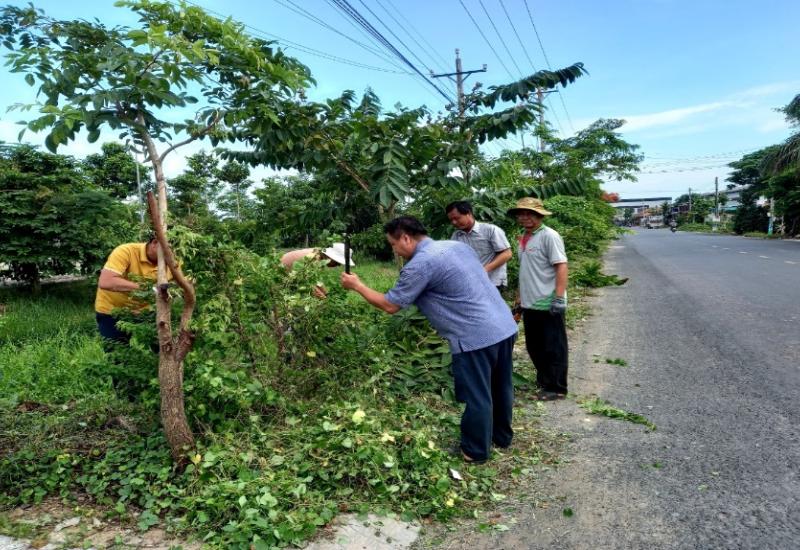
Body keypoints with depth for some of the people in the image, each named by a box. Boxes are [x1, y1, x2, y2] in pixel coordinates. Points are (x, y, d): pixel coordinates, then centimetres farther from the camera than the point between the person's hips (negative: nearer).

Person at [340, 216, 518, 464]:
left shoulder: (420, 264, -13)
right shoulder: (457, 245, 12)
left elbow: (390, 305, -5)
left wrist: (357, 286, 8)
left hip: (476, 337, -9)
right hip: (505, 326, 9)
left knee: (477, 397, 8)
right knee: (499, 388, 23)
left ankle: (476, 451, 24)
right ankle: (502, 436, 41)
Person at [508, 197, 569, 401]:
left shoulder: (549, 236, -12)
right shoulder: (524, 238, 12)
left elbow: (561, 267, -17)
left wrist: (559, 298, -23)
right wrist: (520, 296, 19)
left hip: (548, 304, -8)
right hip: (530, 304, 8)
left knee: (553, 348, 3)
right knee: (534, 346, 18)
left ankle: (556, 388, 15)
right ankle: (544, 381, 34)